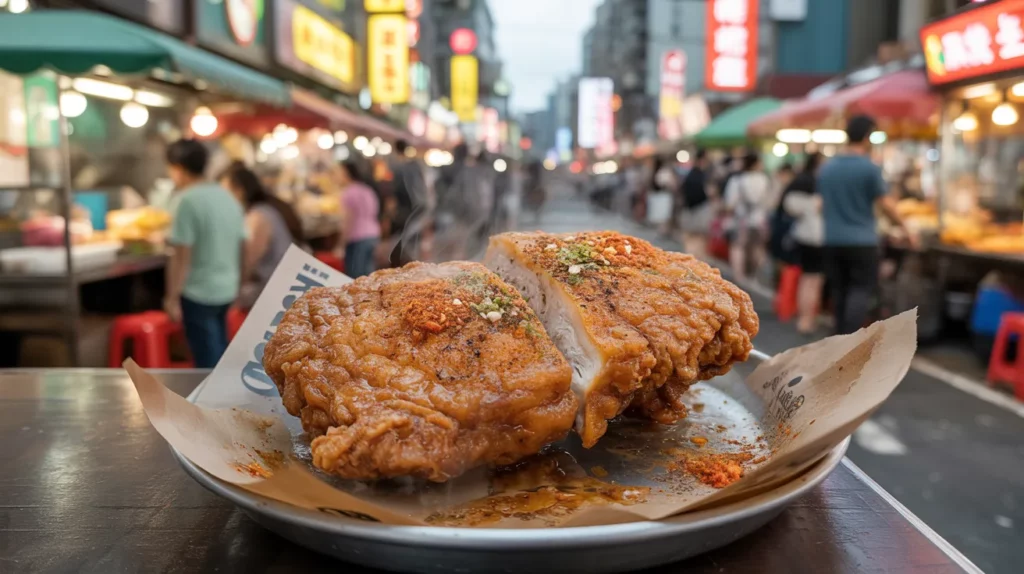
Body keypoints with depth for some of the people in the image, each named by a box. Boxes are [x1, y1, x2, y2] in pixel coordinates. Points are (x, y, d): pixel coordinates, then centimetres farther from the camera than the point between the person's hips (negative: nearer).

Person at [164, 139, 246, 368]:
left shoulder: (189, 200, -15)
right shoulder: (228, 197, 7)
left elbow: (181, 256, -18)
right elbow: (242, 247, 13)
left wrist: (172, 297, -11)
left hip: (199, 293, -7)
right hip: (226, 290, 7)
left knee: (207, 360, 2)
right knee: (219, 354, 19)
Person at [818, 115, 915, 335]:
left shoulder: (826, 168, 9)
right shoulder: (870, 168, -8)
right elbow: (885, 204, -6)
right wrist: (905, 228, 7)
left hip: (833, 241, 5)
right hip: (862, 241, -5)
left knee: (840, 291, 12)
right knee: (862, 291, -3)